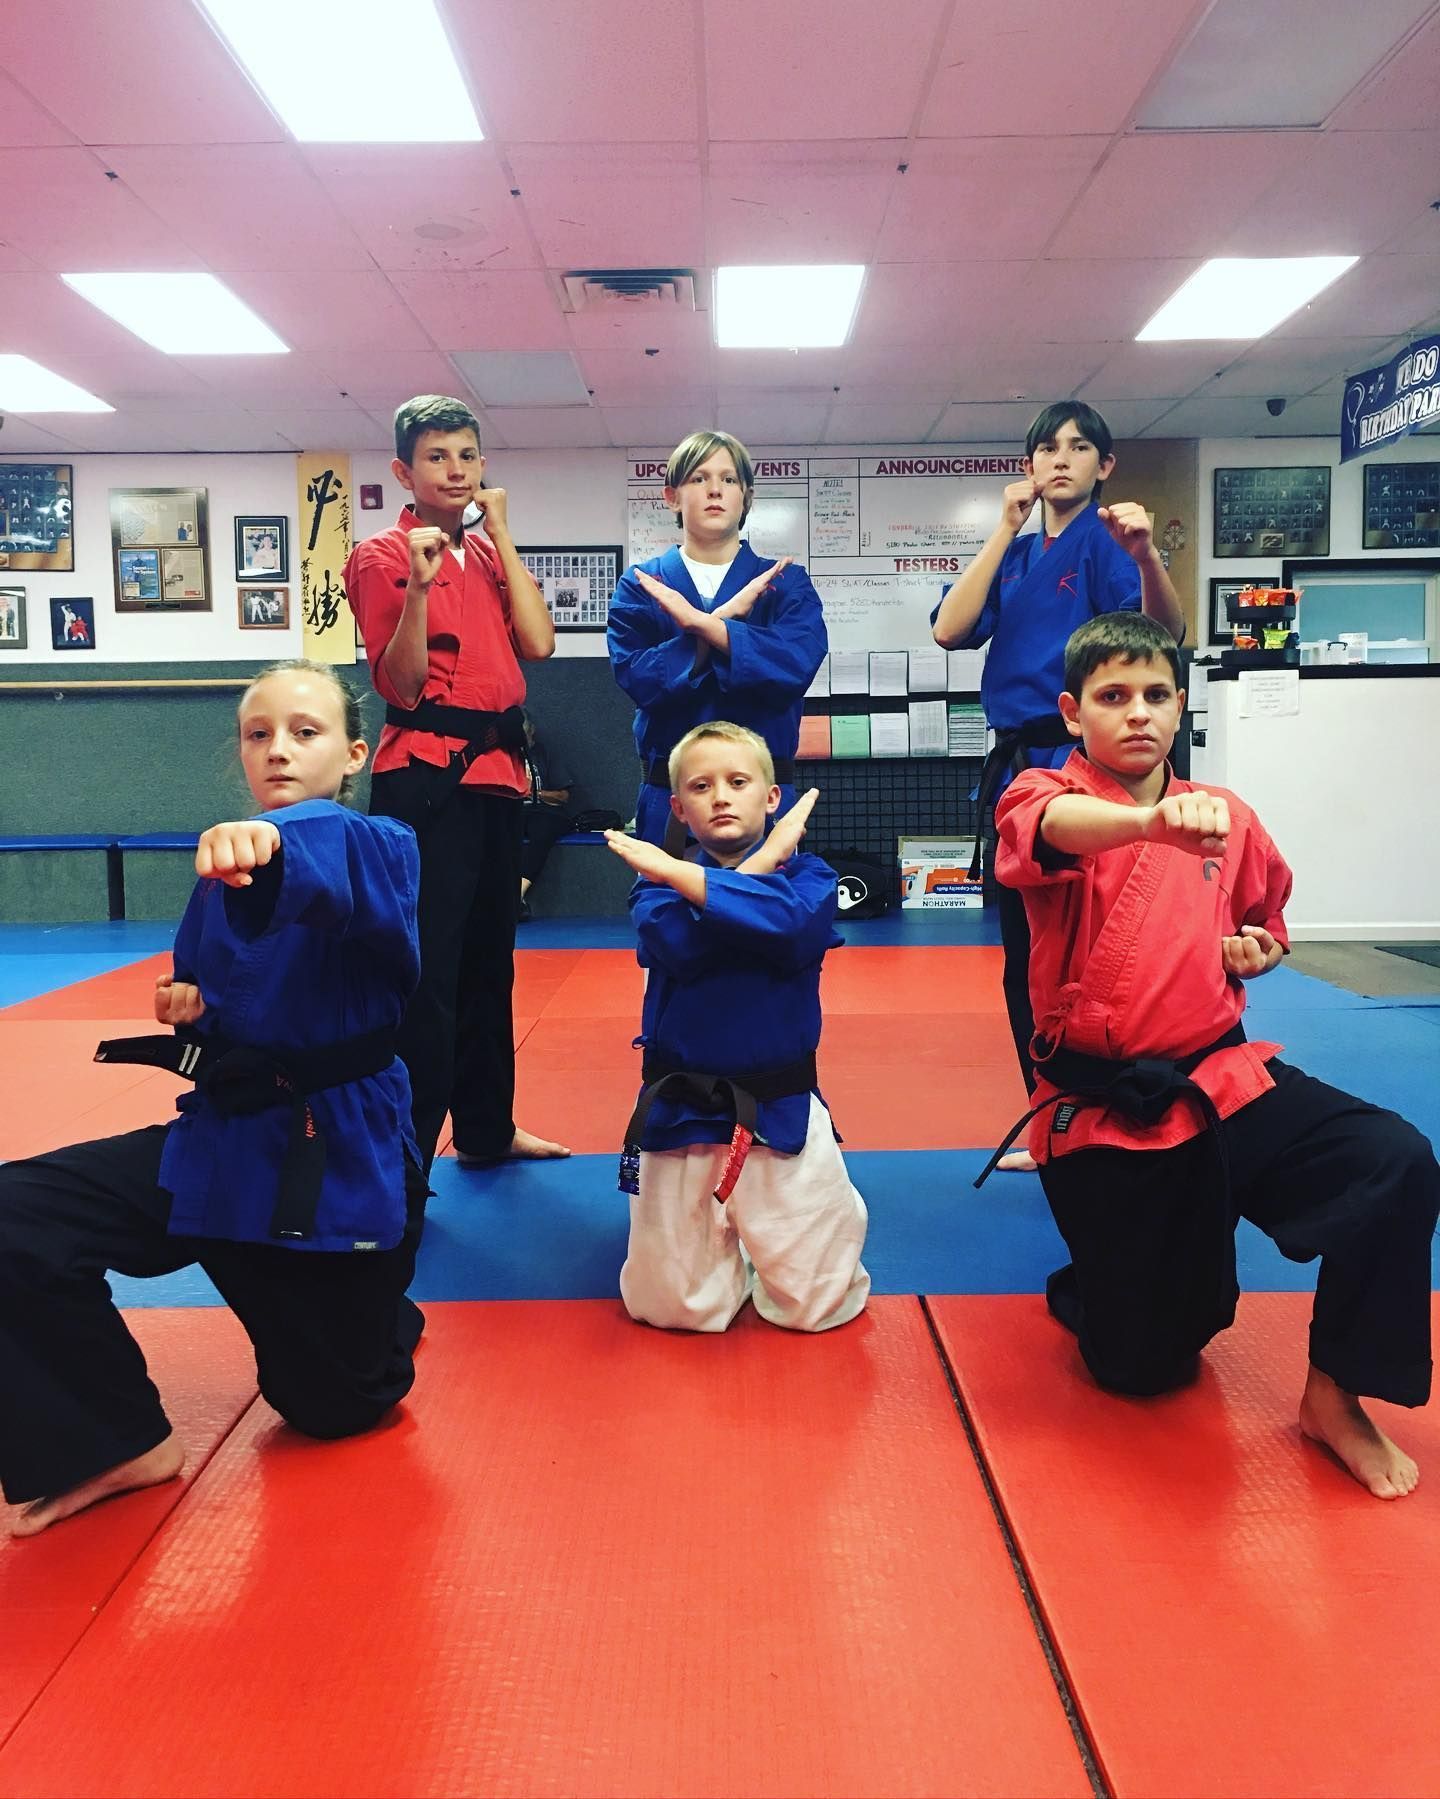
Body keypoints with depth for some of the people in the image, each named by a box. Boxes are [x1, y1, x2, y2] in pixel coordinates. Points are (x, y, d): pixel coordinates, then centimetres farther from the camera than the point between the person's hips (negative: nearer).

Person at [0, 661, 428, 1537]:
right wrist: (186, 1005, -4)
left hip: (341, 1155, -4)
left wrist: (274, 842, -64)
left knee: (336, 1406, 9)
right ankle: (121, 1442, 3)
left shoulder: (381, 849, -14)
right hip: (222, 1139, 5)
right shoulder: (224, 862, 5)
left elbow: (341, 861, -41)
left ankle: (375, 1314, 46)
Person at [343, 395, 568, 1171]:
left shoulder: (487, 552, 15)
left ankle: (486, 1128, 29)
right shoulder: (382, 554, -5)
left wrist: (500, 535, -1)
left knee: (488, 961, 15)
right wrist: (419, 584, -24)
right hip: (424, 777, -7)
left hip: (495, 771, 8)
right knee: (425, 970, -9)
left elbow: (538, 643, -2)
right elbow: (402, 688, -12)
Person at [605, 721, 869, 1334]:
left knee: (818, 1305, 4)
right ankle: (724, 1240, 39)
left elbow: (795, 930, -26)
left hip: (781, 1113, 0)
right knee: (672, 1307, 7)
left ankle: (760, 1234, 35)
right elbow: (682, 945, -23)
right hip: (680, 1114, 1)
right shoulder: (658, 884, 0)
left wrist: (680, 875, -25)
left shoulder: (806, 874, -2)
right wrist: (766, 859, -17)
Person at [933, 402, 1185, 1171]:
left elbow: (1164, 638, -20)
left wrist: (1146, 555, -38)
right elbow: (949, 630, -2)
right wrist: (1006, 528, -4)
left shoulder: (1105, 541, -4)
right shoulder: (1014, 553, 14)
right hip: (1017, 766, 7)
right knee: (1029, 960, 13)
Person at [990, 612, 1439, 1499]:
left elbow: (1264, 922, 24)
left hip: (1224, 1081, 3)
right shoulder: (1044, 796, -7)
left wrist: (1256, 951, -1)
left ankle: (1335, 1395, -2)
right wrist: (1153, 820, -55)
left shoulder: (1228, 819, 5)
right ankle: (1093, 1287, 40)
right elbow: (1056, 827, -34)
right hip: (1103, 1112, -3)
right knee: (1141, 1363, 3)